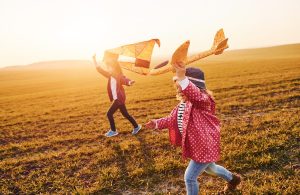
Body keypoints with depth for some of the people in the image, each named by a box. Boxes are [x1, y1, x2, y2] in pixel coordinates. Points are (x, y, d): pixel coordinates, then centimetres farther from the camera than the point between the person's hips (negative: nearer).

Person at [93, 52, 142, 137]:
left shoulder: (119, 76, -14)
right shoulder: (110, 75, 8)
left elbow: (124, 80, -33)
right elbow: (100, 70, 14)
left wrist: (129, 82, -56)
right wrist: (94, 60, 13)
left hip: (119, 99, -8)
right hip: (118, 99, 8)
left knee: (109, 113, -5)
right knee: (125, 114, 15)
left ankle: (113, 131, 11)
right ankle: (136, 127, 27)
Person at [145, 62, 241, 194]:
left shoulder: (203, 100, -26)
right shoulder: (183, 104, 3)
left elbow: (195, 95, -51)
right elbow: (174, 118, 13)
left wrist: (182, 78, -66)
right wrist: (158, 123, 2)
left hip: (204, 146, -10)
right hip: (198, 144, 10)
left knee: (189, 177, 0)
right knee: (210, 169, 33)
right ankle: (233, 179, 61)